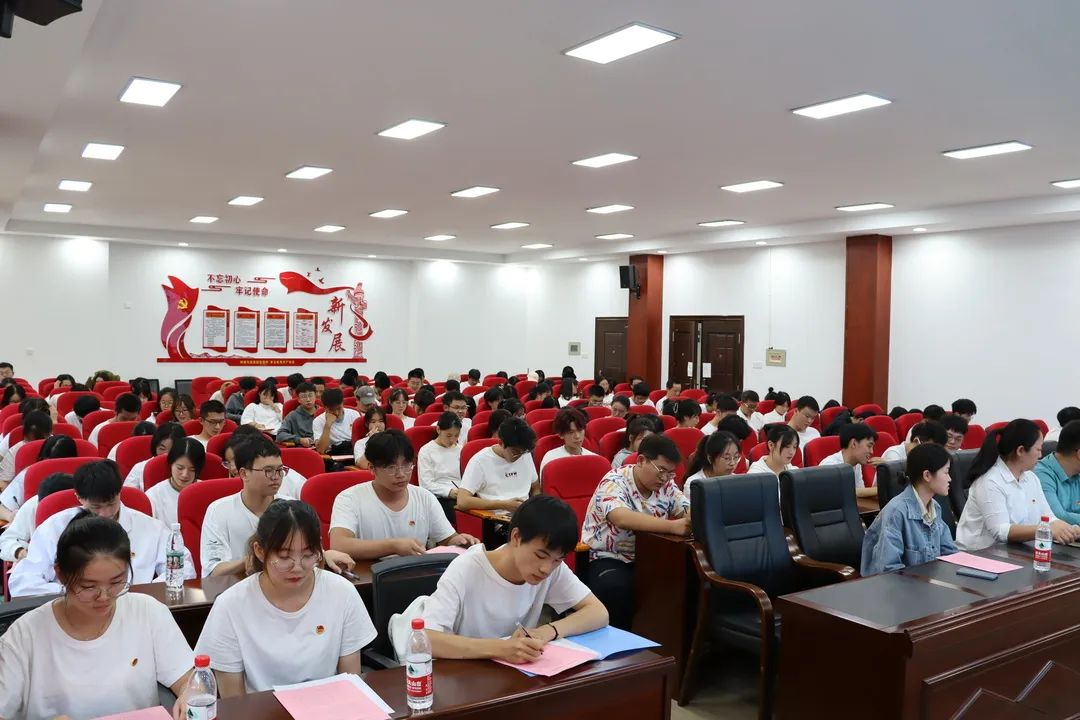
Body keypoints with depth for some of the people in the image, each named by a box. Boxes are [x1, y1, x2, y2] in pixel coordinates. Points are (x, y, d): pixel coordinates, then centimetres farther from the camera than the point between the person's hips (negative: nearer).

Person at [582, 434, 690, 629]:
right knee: (616, 587, -37)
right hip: (609, 559, -6)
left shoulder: (666, 486, 4)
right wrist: (672, 526, -46)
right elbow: (621, 518, -36)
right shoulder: (614, 482, -18)